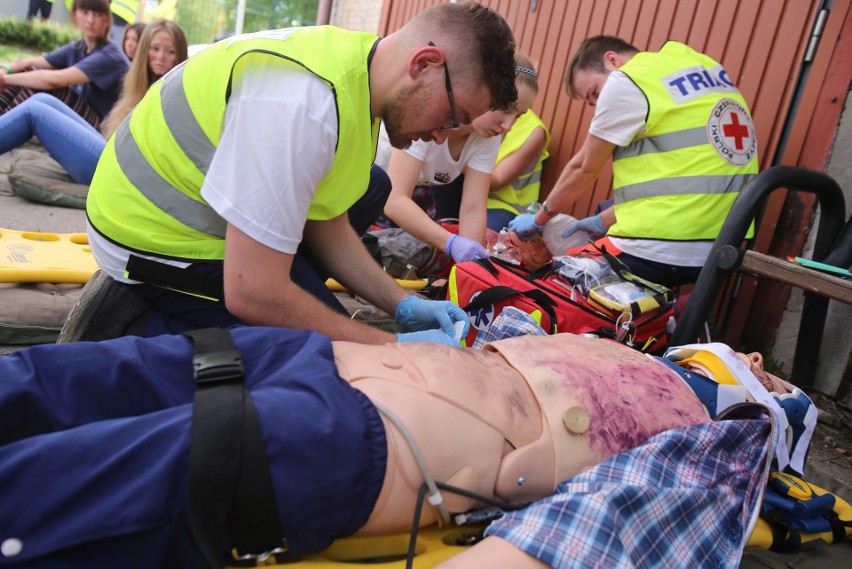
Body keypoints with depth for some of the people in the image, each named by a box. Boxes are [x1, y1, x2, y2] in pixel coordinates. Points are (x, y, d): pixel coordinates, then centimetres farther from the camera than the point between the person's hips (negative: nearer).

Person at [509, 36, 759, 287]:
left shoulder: (625, 82, -6)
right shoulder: (702, 67, 16)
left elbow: (584, 168, 3)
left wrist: (538, 220, 19)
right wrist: (604, 221, 20)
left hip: (662, 250, -9)